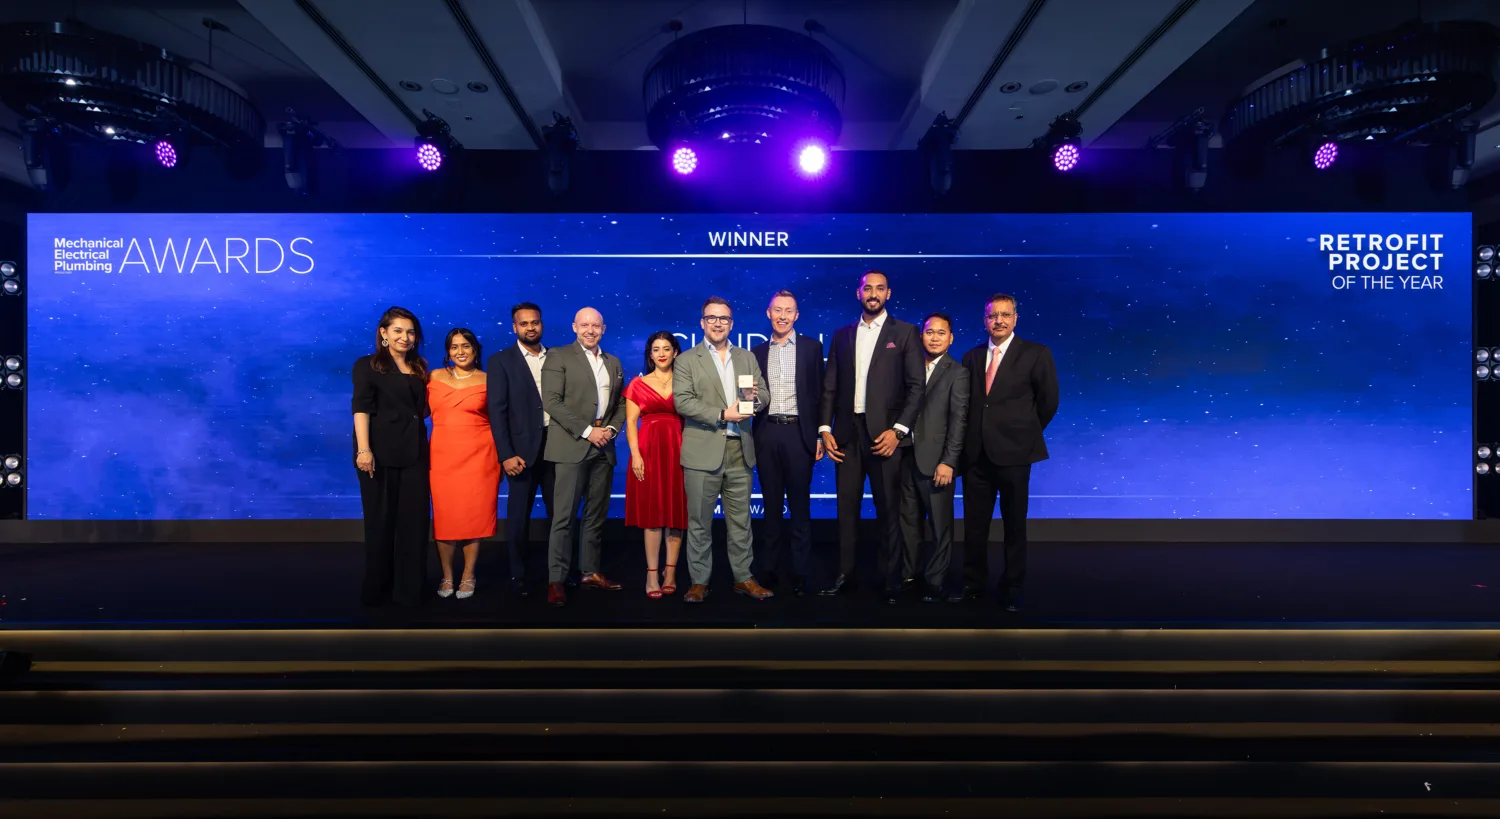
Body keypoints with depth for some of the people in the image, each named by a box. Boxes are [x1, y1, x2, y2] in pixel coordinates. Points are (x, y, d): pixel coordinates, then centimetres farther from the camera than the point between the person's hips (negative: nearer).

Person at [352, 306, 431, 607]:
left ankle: (409, 588, 17)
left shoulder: (419, 368, 16)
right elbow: (361, 408, -9)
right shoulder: (368, 365, 2)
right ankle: (377, 589, 19)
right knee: (380, 520, 5)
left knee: (414, 519, 5)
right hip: (381, 453, -4)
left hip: (414, 452, 4)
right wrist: (363, 449, -20)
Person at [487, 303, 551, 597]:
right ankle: (518, 577, 19)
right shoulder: (501, 361, -1)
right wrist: (506, 455, -14)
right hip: (523, 449, -3)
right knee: (518, 516, 6)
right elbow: (497, 411, -7)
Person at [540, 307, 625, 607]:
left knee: (597, 514, 10)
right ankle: (556, 580, 0)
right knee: (564, 516, -5)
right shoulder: (559, 357, -1)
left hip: (603, 447, 6)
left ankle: (590, 572, 20)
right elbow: (552, 402, -10)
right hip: (571, 445, -5)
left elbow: (621, 403, 17)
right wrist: (586, 431, -14)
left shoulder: (614, 363, 16)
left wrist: (611, 428, -2)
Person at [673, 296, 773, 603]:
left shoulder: (747, 357, 14)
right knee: (699, 521, 4)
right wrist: (722, 414, -17)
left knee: (741, 520, 10)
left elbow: (764, 395, 13)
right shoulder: (687, 360, 2)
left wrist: (754, 396, -11)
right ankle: (699, 582, 15)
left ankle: (743, 578, 21)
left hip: (740, 451, 3)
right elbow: (682, 401, -9)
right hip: (703, 452, -3)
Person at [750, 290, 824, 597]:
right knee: (771, 504, 10)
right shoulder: (758, 351, 11)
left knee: (800, 505, 3)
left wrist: (819, 436, -4)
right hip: (766, 434, 3)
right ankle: (768, 568, 19)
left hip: (798, 433, -2)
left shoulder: (811, 347, 4)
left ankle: (800, 572, 11)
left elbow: (820, 393, 1)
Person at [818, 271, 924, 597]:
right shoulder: (841, 335, 13)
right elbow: (829, 387, 11)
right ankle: (845, 575, 15)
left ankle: (889, 578, 16)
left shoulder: (905, 333, 3)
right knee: (846, 506, 7)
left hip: (884, 433, -3)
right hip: (846, 433, 3)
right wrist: (825, 429, 1)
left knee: (888, 508, 5)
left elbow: (916, 387, -3)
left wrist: (898, 430, -13)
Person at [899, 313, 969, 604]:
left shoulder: (957, 373, -1)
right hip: (907, 458, 4)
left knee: (940, 526, 6)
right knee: (908, 523, 11)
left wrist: (948, 461, -15)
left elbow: (959, 420, -8)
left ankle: (936, 583, 17)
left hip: (936, 461, -4)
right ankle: (907, 577, 21)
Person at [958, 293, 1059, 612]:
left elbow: (1048, 401, 2)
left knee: (1014, 524, 8)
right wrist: (971, 439, 6)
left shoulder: (1036, 354, -2)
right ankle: (973, 583, 24)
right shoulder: (972, 357, 9)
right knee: (974, 523, 10)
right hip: (976, 453, 3)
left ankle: (1012, 588, 21)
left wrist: (1025, 432, 9)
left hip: (1013, 452, -3)